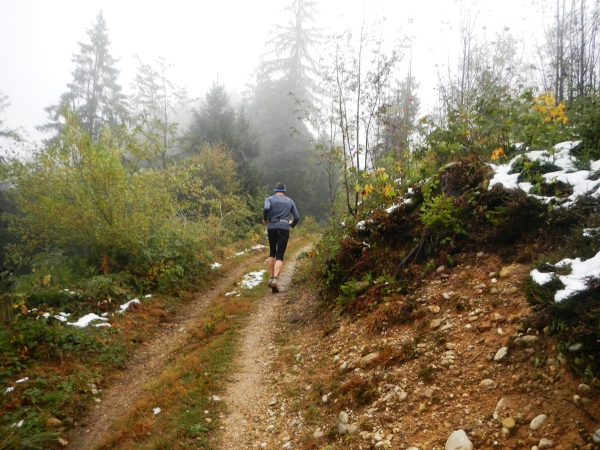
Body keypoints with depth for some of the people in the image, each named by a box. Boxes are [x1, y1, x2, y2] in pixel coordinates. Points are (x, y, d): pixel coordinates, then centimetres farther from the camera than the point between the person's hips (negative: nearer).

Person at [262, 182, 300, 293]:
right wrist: (292, 225, 31)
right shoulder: (290, 201, 14)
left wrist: (265, 219, 3)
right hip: (284, 228, -1)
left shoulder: (269, 199, 8)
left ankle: (271, 278, 15)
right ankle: (275, 279, -26)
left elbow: (266, 208, -15)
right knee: (280, 256, -4)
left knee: (272, 253, 20)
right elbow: (297, 217, 11)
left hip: (272, 228, 1)